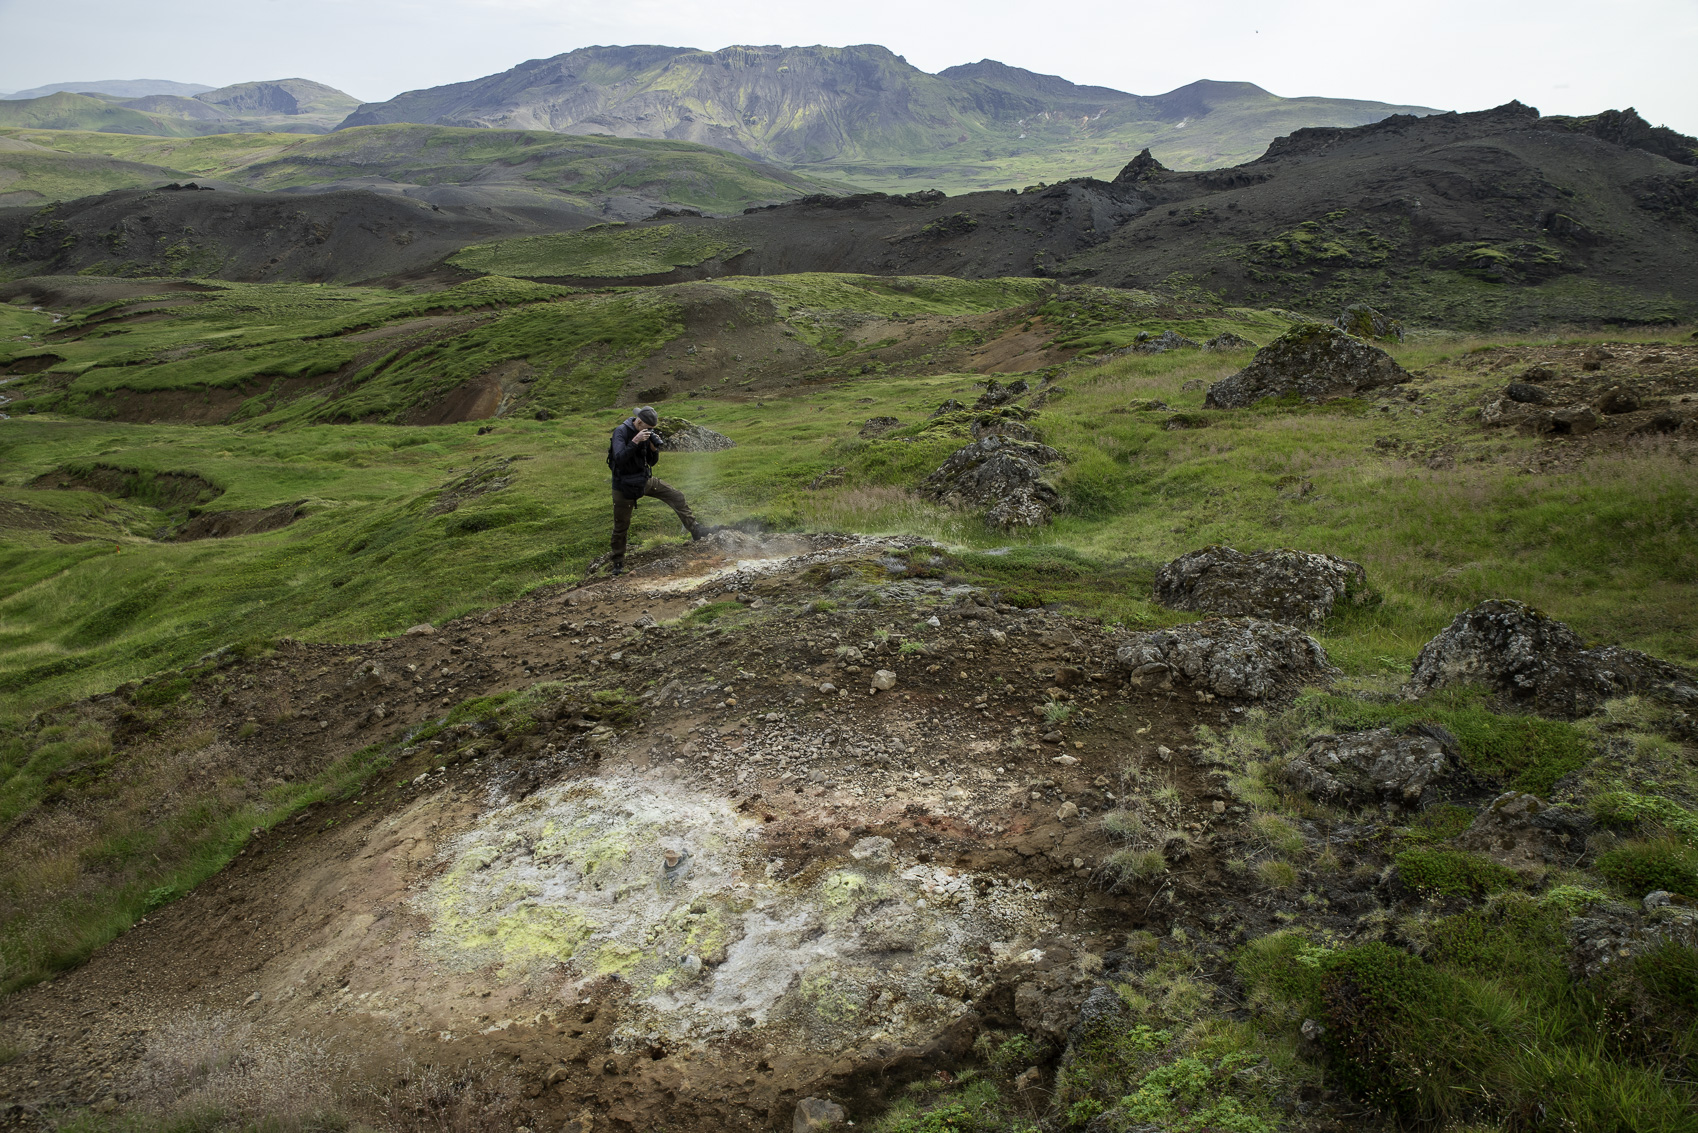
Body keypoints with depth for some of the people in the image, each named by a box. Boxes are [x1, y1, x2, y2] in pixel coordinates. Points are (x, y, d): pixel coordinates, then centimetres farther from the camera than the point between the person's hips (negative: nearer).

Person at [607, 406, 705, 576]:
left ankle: (694, 529, 7)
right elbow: (619, 458, -32)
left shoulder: (646, 434, 0)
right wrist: (635, 441, -35)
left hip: (645, 480, 6)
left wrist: (654, 447, -14)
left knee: (677, 497, -2)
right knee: (621, 527, 4)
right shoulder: (621, 432, -19)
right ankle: (618, 564, 18)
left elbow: (652, 462, 6)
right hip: (624, 486, -6)